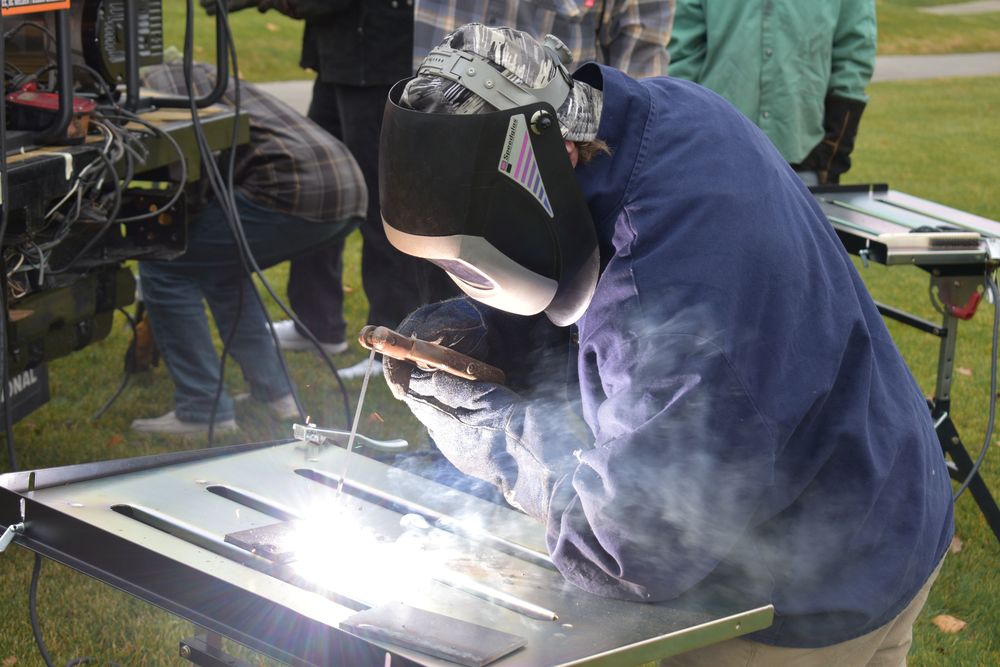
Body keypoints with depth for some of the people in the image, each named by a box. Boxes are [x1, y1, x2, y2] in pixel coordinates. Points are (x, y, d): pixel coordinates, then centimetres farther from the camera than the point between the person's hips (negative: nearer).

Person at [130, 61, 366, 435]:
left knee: (162, 266, 3)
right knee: (218, 263, 29)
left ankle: (203, 410, 5)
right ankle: (275, 394, 25)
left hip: (295, 190, -10)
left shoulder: (158, 81, 7)